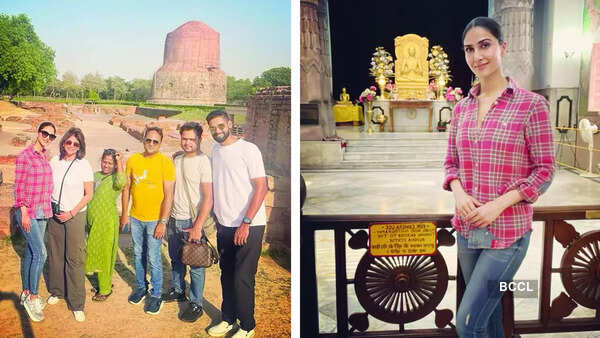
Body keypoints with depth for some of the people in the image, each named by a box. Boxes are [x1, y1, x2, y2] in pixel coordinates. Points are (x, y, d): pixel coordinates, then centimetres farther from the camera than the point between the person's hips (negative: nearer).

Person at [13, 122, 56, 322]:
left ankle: (26, 293, 25)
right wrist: (24, 213, -15)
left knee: (31, 253, 14)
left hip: (42, 211, 7)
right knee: (40, 252, -12)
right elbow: (19, 187, -12)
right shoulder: (24, 156, -10)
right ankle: (32, 297, 0)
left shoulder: (46, 157, 10)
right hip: (27, 211, -7)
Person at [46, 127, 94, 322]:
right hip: (55, 214, 4)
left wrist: (71, 213, -11)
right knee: (55, 254, 11)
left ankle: (77, 303, 3)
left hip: (75, 216, -4)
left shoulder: (84, 165, -7)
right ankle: (57, 291, 31)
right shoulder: (54, 161, 3)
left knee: (74, 258, -3)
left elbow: (88, 195, -5)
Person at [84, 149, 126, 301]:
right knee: (93, 253, 15)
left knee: (104, 254, 1)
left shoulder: (115, 178, -8)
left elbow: (121, 183, -32)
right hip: (92, 220, 7)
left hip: (107, 221, -7)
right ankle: (102, 283, 30)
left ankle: (105, 289, 13)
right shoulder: (95, 175, 11)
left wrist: (120, 162, -24)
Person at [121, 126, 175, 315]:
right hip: (135, 217, 4)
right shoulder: (133, 160, 3)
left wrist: (163, 221, -14)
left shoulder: (165, 163, -10)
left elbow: (168, 195, -11)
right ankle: (141, 287, 34)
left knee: (153, 258, 0)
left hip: (154, 219, -4)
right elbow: (126, 188, 10)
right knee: (138, 254, 16)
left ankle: (156, 295, 14)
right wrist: (124, 213, 8)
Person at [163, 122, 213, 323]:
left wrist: (198, 227, -21)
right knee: (176, 259, 20)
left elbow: (208, 198, -18)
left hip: (191, 221, -7)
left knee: (196, 265, 1)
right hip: (174, 219, 7)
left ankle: (196, 304, 13)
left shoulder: (203, 162, -14)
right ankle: (178, 291, 39)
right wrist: (167, 216, 15)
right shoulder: (177, 160, 8)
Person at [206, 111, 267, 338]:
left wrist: (246, 223, -18)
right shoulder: (215, 151, 11)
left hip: (249, 226, -6)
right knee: (227, 274, 15)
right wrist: (217, 217, 14)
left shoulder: (248, 149, -10)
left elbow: (261, 188, -14)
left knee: (242, 278, -3)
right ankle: (228, 319, 29)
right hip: (224, 225, 6)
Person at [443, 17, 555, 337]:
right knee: (488, 311, 20)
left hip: (507, 232, -5)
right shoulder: (461, 108, 6)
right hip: (468, 229, 5)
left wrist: (499, 204, -18)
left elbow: (544, 170, -7)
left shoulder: (531, 104, -8)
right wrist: (458, 191, -8)